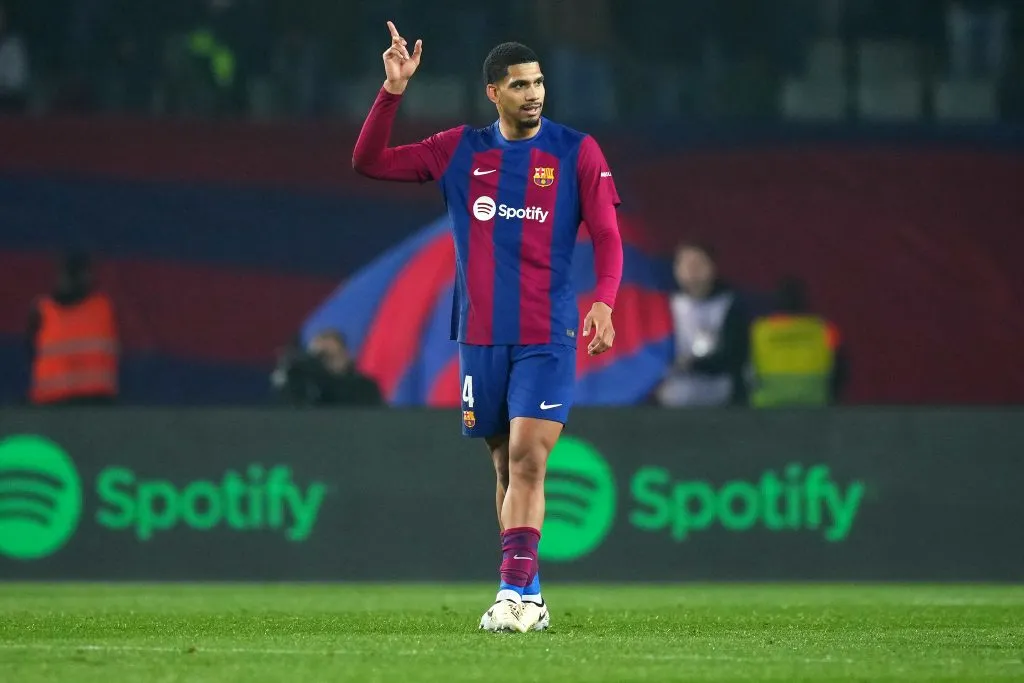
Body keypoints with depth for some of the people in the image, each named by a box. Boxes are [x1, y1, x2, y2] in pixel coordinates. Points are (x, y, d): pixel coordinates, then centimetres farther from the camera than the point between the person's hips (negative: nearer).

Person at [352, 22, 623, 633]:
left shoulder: (577, 152, 0)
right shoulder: (461, 151, 7)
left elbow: (607, 236, -1)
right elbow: (370, 162, 9)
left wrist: (604, 302, -18)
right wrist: (394, 91, -3)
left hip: (548, 336, -3)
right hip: (481, 335, 3)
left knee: (528, 456, -15)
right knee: (505, 463, 8)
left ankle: (515, 591, -18)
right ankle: (529, 594, 17)